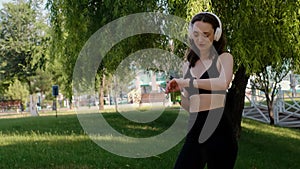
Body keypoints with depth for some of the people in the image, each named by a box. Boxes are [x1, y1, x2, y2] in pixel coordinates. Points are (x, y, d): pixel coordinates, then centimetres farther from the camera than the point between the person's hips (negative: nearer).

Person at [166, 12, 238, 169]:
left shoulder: (223, 58, 3)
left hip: (218, 130, -5)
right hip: (194, 131, 5)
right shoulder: (188, 65, 17)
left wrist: (187, 82, -20)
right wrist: (177, 92, 1)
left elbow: (224, 82, -21)